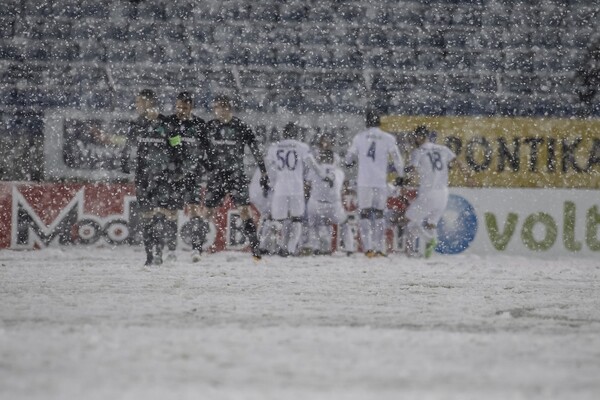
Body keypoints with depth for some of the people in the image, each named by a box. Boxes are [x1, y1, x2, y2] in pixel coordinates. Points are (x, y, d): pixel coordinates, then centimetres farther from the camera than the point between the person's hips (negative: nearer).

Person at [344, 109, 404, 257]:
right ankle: (379, 248, 11)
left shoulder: (359, 137, 2)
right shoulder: (388, 138, 1)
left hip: (364, 182, -1)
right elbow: (397, 158, 1)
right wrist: (401, 176, 17)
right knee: (379, 214, 14)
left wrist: (349, 162, 38)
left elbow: (349, 157, 14)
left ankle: (368, 247, -14)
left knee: (364, 214, 1)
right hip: (381, 182, 1)